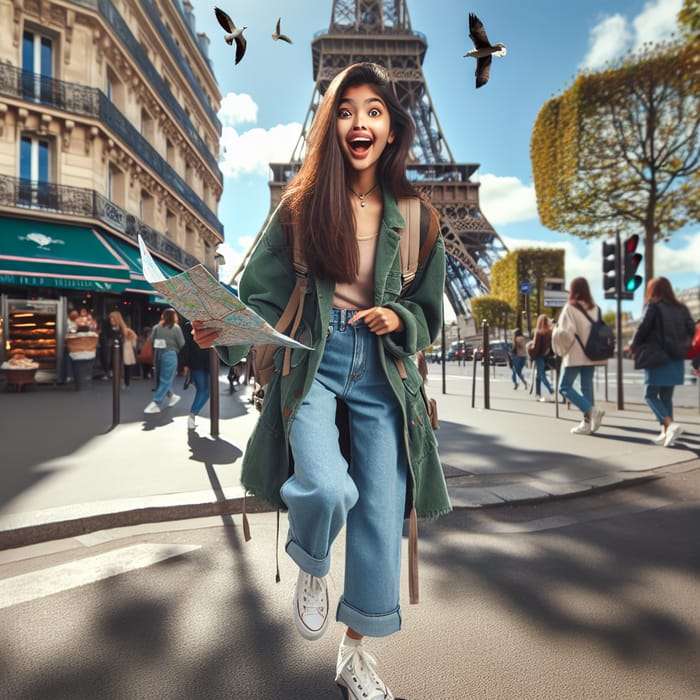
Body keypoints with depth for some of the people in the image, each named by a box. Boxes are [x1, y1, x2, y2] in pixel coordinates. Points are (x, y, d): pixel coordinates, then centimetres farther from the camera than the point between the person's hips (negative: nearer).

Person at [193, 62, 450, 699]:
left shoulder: (414, 216, 7)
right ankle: (312, 570, 17)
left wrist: (398, 319, -9)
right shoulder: (301, 205, 3)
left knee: (381, 513, 3)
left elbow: (428, 312, 13)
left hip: (383, 372, 2)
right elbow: (264, 297, 0)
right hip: (313, 361, -1)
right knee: (328, 487, -25)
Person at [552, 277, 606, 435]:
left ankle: (591, 410, -14)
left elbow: (566, 331, -17)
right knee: (587, 387, 9)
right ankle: (588, 422, 9)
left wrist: (561, 350, -1)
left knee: (565, 387, 2)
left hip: (575, 354, -6)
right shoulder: (595, 308, 8)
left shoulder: (570, 308, -10)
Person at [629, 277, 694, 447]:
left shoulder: (652, 306, -8)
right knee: (666, 396, 12)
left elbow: (643, 327, -12)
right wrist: (681, 347, 15)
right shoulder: (681, 308, 10)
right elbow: (691, 330, 7)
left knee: (650, 395, 2)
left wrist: (633, 345, 2)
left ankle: (670, 424, -16)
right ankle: (665, 433, 11)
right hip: (676, 360, 6)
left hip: (658, 359, -6)